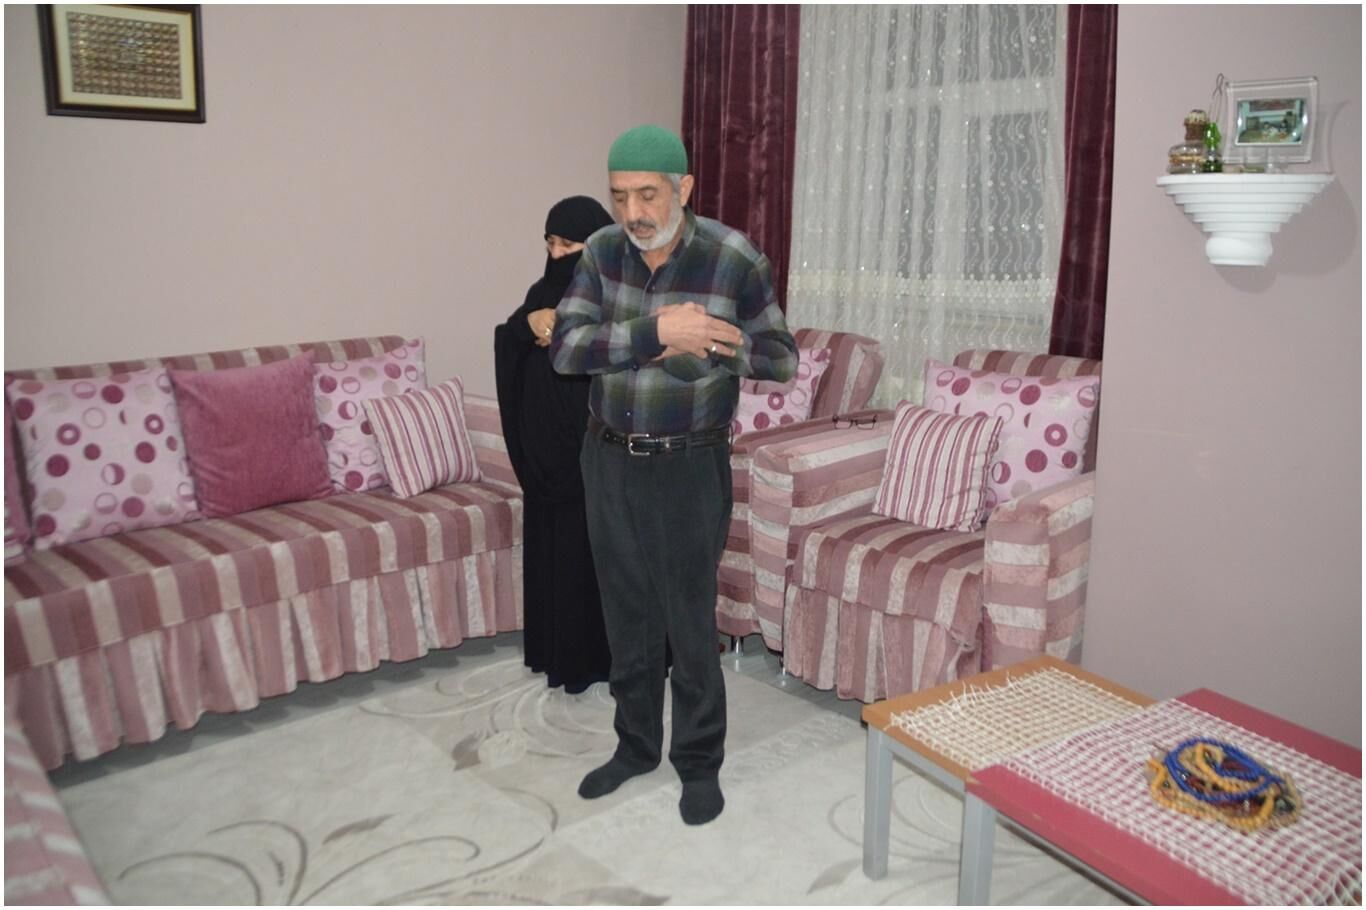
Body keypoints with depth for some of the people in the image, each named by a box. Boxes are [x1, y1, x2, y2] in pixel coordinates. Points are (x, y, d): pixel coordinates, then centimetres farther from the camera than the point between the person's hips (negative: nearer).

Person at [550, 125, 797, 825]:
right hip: (608, 460, 4)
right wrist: (656, 332, -27)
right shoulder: (602, 251, -2)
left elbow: (783, 357, -6)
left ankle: (700, 761, 26)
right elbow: (565, 348, -13)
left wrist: (707, 342, -23)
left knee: (690, 619, 6)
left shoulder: (733, 258, -12)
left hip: (689, 467, -4)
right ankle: (636, 745, 35)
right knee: (626, 614, 15)